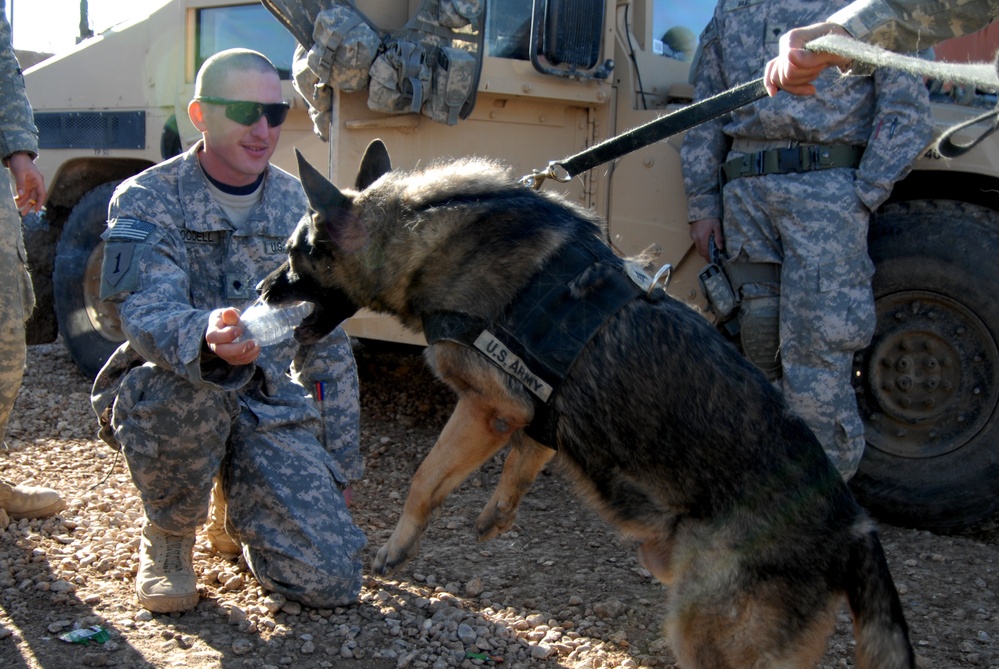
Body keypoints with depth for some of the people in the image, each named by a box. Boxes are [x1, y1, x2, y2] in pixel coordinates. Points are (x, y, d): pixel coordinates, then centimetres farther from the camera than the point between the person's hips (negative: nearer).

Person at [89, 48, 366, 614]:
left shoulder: (298, 205, 4)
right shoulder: (147, 200, -9)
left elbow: (329, 347, 9)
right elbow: (147, 314, -27)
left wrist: (339, 469, 9)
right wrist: (205, 339, -52)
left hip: (269, 407, 3)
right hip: (162, 401, -2)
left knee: (333, 581, -15)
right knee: (186, 387, -40)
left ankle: (235, 511, 20)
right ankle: (167, 543, -8)